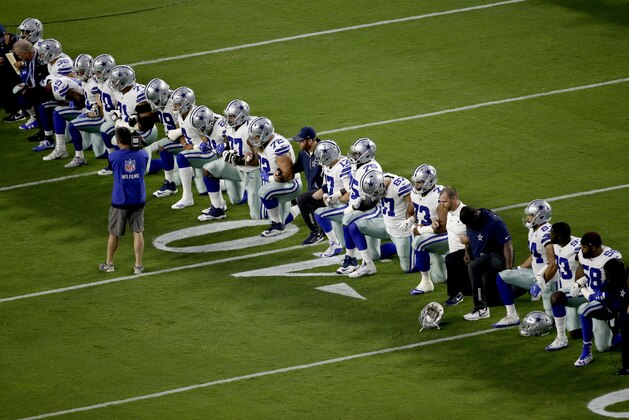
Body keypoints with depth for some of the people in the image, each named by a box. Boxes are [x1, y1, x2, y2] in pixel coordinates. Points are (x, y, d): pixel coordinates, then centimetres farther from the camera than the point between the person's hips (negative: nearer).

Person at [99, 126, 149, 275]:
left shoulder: (113, 157, -12)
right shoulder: (143, 155, -6)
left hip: (120, 201, -1)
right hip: (138, 200, 1)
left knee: (114, 233, 13)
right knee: (138, 232, 8)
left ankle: (109, 263, 26)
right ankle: (138, 265, 7)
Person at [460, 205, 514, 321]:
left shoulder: (494, 222, -23)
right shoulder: (470, 222, 0)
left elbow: (507, 244, -23)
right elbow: (469, 239, 19)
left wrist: (508, 268, -27)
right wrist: (467, 253, -1)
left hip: (498, 258, -9)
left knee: (473, 266, -35)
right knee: (491, 298, 16)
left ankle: (481, 309, -33)